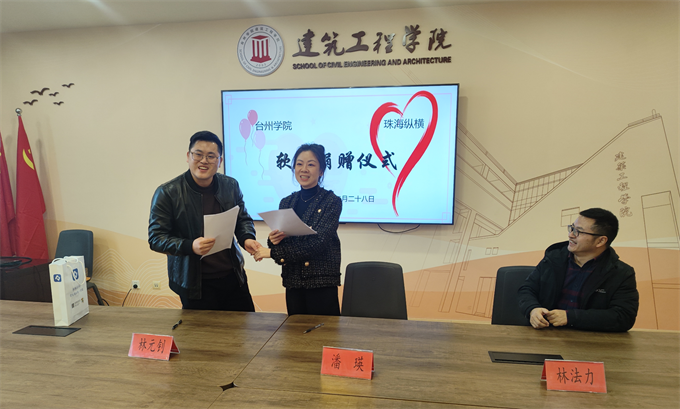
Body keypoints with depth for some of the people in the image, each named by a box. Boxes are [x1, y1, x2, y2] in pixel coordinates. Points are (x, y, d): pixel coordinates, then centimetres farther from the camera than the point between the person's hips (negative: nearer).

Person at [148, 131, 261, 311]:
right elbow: (155, 238, -10)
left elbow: (243, 219, 14)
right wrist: (190, 246, -27)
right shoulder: (167, 193, -9)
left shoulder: (231, 186, 2)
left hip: (233, 277, 4)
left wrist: (247, 238, -8)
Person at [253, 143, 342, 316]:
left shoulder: (332, 201, -8)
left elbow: (318, 244, -18)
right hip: (293, 283, 5)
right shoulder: (286, 202, 7)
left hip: (322, 284, -4)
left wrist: (273, 252, -18)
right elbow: (278, 245, 12)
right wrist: (273, 240, -12)